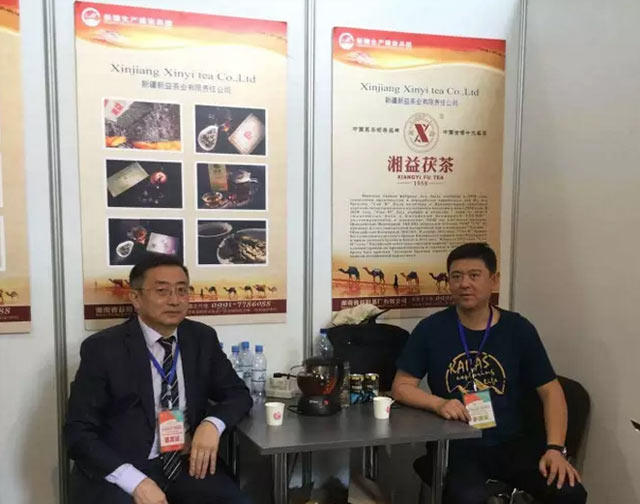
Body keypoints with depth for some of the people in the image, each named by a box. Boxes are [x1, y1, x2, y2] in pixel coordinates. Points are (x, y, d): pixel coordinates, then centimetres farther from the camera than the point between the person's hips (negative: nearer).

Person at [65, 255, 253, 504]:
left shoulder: (203, 338, 2)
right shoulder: (102, 348, -9)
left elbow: (238, 394, 11)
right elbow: (78, 433, -9)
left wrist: (212, 424, -12)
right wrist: (136, 481, -23)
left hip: (185, 464, 3)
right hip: (118, 471, -3)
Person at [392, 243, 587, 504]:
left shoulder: (519, 329, 1)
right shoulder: (431, 329, -3)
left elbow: (550, 391, 3)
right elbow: (401, 387, 0)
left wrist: (555, 448, -10)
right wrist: (438, 403, -19)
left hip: (510, 442, 3)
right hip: (455, 445, -2)